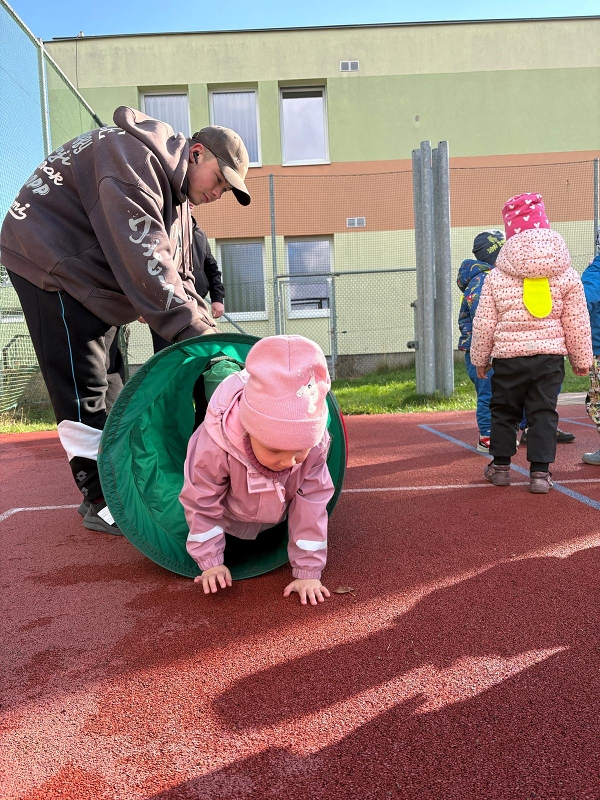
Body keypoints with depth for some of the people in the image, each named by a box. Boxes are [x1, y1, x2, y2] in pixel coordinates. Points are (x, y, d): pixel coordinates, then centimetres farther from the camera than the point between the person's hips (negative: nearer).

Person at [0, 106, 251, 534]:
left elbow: (179, 274, 7)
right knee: (83, 390, -11)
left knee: (110, 385, 10)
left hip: (95, 284, 10)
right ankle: (100, 502, -2)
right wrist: (191, 326, -36)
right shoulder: (133, 155, -21)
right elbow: (144, 257, -34)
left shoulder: (177, 200, 10)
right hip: (50, 262, -10)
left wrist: (204, 329, -7)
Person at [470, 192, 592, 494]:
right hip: (550, 355, 1)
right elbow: (577, 323, 2)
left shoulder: (496, 276, -5)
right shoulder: (566, 275, -1)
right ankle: (540, 472, 8)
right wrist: (581, 359, 14)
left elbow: (483, 324, -3)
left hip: (508, 356, -1)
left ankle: (501, 466, 24)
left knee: (503, 410, 15)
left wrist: (479, 359, 9)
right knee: (544, 413, 8)